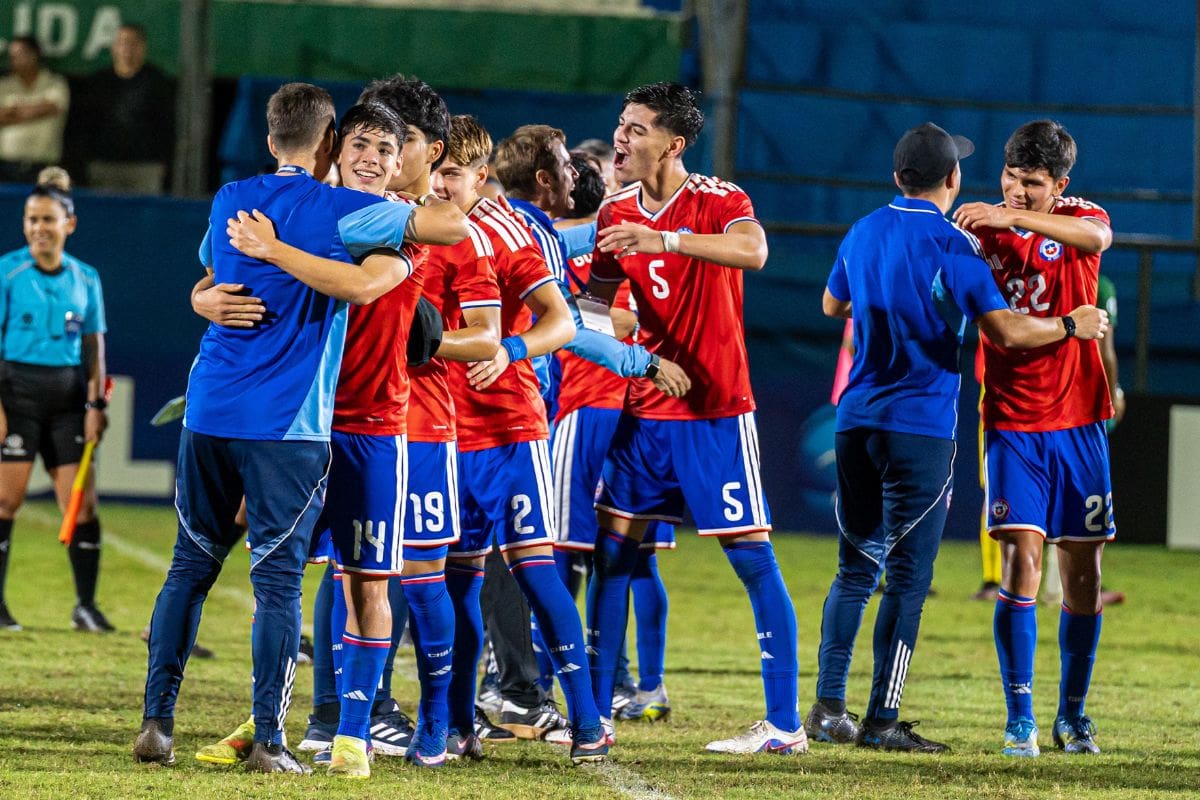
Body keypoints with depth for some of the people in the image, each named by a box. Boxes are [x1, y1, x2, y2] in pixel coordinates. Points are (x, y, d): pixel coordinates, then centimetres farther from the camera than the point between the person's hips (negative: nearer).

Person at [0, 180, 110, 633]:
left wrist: (95, 404, 5)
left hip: (67, 397, 4)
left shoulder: (85, 279, 10)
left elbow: (93, 345, 14)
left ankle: (86, 607, 8)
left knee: (82, 502, 0)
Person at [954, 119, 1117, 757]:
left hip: (1078, 422, 1)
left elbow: (1097, 236, -26)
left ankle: (1073, 714, 20)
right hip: (1013, 423, -1)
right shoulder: (982, 229, 1)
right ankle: (1020, 718, -9)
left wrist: (1014, 220, -39)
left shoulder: (1078, 219, -1)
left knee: (1083, 572, 5)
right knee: (1021, 561, -13)